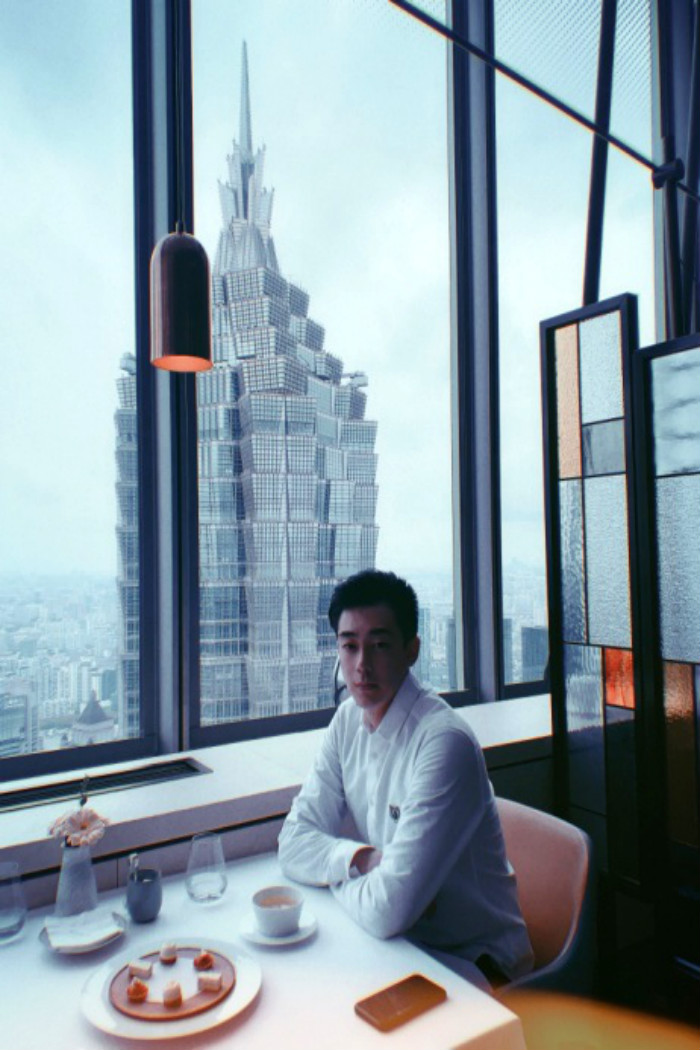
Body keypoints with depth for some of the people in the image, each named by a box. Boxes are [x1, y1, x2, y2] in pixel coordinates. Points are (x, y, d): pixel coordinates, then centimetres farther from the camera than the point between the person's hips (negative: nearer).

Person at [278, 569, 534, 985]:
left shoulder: (445, 742, -28)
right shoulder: (349, 720, -3)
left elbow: (388, 910, -30)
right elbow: (294, 842, -1)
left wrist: (335, 872, -10)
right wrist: (361, 858, -20)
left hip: (474, 962, -6)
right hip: (399, 941, 6)